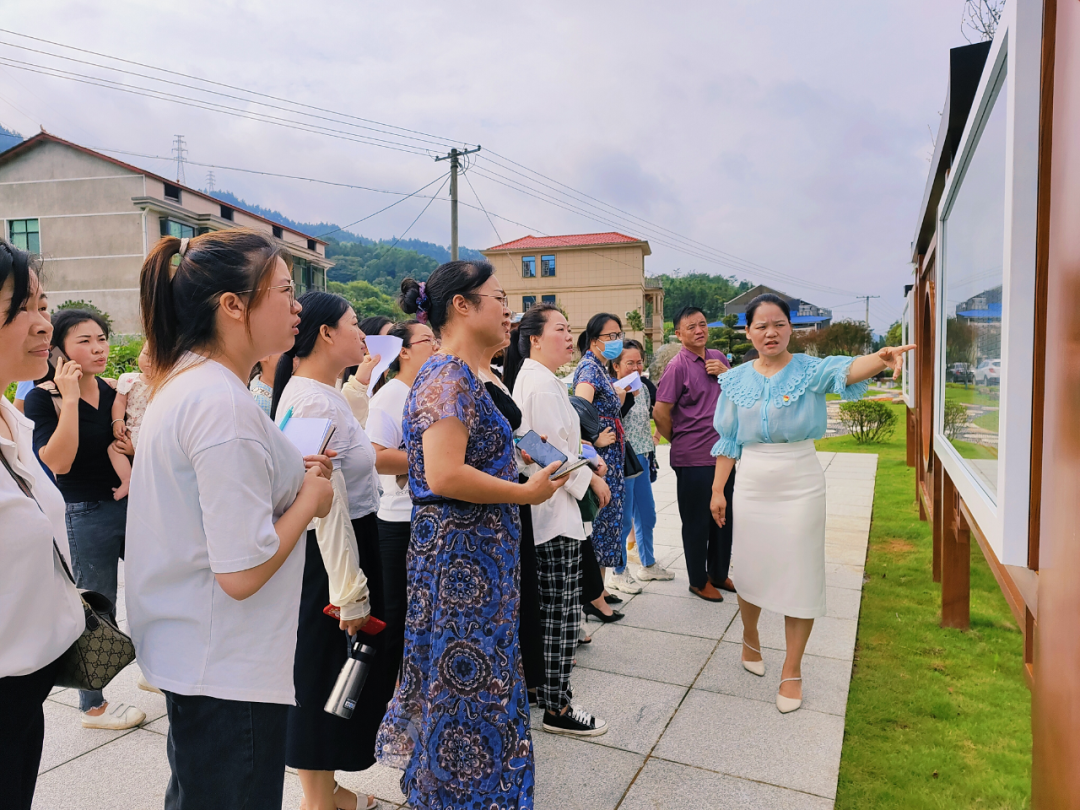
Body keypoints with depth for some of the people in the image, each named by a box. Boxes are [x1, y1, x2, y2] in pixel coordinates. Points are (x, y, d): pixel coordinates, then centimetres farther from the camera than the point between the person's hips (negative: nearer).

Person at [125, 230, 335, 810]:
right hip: (226, 673, -10)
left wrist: (289, 475, 6)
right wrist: (309, 498, -13)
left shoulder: (179, 382, 6)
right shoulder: (223, 404, -26)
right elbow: (243, 573, -28)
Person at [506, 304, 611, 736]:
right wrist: (590, 479, -8)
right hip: (555, 511, -11)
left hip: (539, 510, 11)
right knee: (561, 611, -1)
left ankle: (541, 683, 33)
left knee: (547, 608, 19)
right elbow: (555, 452, -21)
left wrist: (585, 460, 10)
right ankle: (557, 708, 10)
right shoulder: (543, 384, -18)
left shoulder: (529, 378, 15)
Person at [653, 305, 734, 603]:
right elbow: (660, 412, -14)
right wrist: (679, 442, -1)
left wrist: (726, 373, -4)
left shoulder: (718, 358, 8)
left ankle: (719, 573, 34)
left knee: (723, 517, 17)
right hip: (693, 459, -7)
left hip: (723, 453, 7)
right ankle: (699, 581, 22)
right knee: (697, 521, 6)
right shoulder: (678, 366, -13)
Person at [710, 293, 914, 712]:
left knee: (799, 576, 4)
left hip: (800, 485, -2)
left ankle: (792, 669, 20)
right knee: (750, 568, 13)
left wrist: (879, 359, -52)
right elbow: (728, 440, 6)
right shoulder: (737, 380, 2)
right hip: (752, 485, 2)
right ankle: (750, 638, 41)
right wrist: (718, 490, 6)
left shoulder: (809, 370, -7)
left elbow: (847, 370, -30)